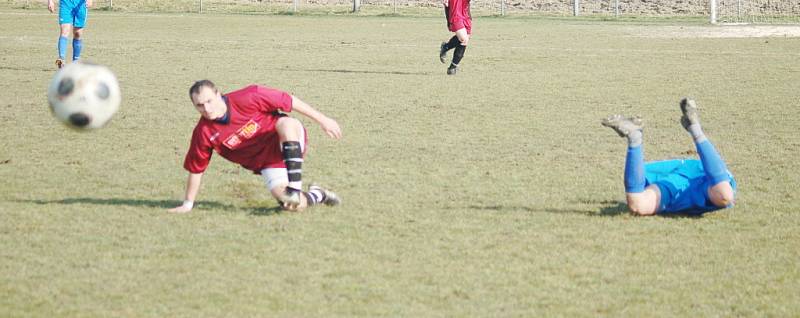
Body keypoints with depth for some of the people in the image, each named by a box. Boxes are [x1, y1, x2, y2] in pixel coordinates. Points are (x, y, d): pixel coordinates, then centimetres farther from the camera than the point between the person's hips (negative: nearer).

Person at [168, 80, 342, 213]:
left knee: (288, 123, -37)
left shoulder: (247, 99, -22)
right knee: (292, 204, -19)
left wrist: (322, 120, -11)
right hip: (267, 163, 3)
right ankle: (318, 195, 16)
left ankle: (295, 186, -35)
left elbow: (289, 101, -15)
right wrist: (188, 205, 5)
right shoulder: (203, 133, -13)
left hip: (289, 141, -2)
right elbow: (195, 168, -1)